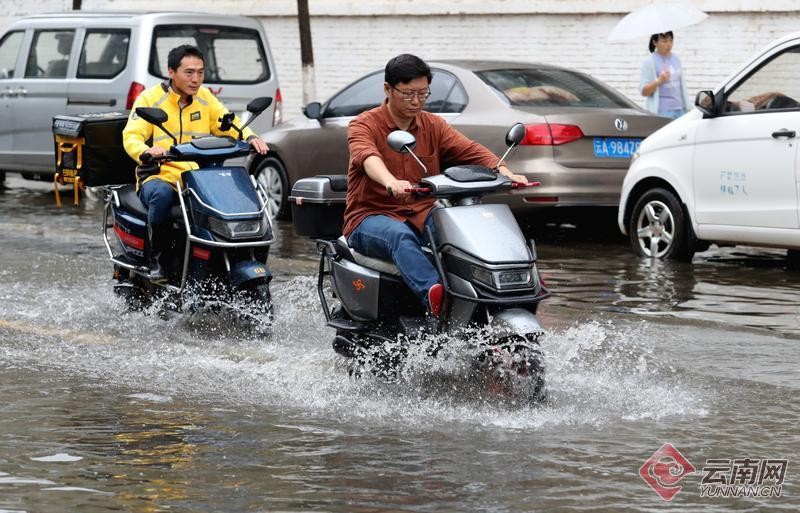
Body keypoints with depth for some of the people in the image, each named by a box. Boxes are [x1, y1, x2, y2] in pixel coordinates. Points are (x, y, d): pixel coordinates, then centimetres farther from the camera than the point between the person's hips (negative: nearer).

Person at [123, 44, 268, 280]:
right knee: (162, 194, -39)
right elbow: (131, 136, -11)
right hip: (159, 177, -4)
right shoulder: (150, 98, -1)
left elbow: (230, 124, 9)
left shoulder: (205, 98, 14)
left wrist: (250, 137, -14)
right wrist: (146, 151, -35)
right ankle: (155, 257, -19)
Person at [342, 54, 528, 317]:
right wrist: (391, 182, -51)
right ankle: (433, 295, -61)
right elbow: (367, 157, -28)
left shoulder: (433, 125, 11)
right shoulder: (364, 125, -5)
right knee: (400, 236, -39)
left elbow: (471, 150, -4)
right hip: (371, 216, -5)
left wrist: (506, 173, -24)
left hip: (422, 216, 5)